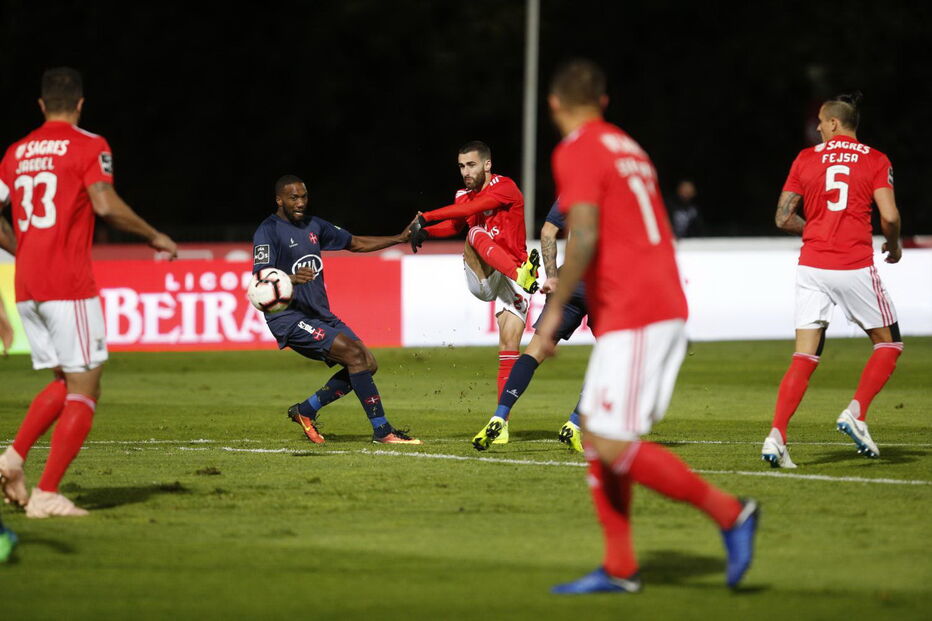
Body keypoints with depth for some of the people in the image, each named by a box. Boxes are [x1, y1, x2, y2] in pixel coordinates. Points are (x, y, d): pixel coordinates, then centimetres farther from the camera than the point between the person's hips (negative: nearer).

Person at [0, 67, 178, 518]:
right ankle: (47, 494, -7)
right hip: (69, 286, -7)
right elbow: (105, 205, -18)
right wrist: (154, 236, -6)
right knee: (83, 392, 0)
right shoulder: (88, 146, -4)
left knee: (67, 384, 19)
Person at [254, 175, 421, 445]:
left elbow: (355, 243, 24)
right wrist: (291, 278, -41)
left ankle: (306, 410, 11)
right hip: (289, 318, -9)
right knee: (355, 354, -21)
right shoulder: (268, 231, -10)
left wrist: (400, 238, 16)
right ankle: (382, 430, -18)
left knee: (367, 364, 1)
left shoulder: (313, 225, 15)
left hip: (321, 315, 9)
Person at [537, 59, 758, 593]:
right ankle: (619, 569, 9)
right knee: (596, 434, 10)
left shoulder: (576, 152, -8)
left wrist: (555, 308, -12)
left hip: (631, 319, -9)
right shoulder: (628, 147, 19)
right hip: (667, 306, 9)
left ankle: (728, 512, -7)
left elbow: (585, 238, -20)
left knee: (613, 445, -11)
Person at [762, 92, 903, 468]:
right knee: (888, 344, 16)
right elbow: (889, 216, -9)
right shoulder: (875, 161, 2)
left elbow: (784, 218, 7)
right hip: (855, 267, -2)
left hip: (812, 266, 2)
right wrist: (893, 246, 11)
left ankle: (777, 435, -12)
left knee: (804, 359, 3)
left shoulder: (806, 158, 7)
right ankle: (855, 413, -3)